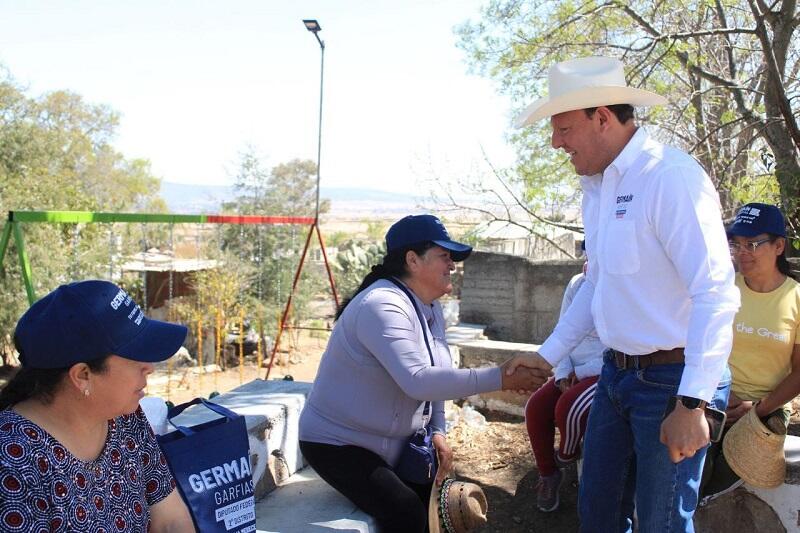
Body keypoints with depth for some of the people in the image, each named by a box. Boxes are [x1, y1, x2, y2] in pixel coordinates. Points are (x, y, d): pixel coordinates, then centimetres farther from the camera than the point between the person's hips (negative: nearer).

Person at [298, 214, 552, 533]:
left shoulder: (431, 308, 3)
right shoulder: (382, 306, -27)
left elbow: (435, 376, 10)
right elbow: (418, 381, -38)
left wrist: (438, 431, -5)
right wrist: (498, 378, -38)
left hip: (393, 443, 9)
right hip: (337, 443, -9)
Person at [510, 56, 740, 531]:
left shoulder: (671, 177, -19)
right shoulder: (597, 185, 9)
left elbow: (716, 293, -24)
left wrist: (693, 404, -27)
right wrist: (547, 355, 17)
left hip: (673, 379, -8)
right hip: (617, 372, 8)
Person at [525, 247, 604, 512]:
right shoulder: (576, 285, 7)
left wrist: (580, 373, -16)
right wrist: (563, 375, -4)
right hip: (574, 372, 6)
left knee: (568, 407, -30)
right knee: (536, 407, -16)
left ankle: (567, 454, 5)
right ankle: (548, 473, 4)